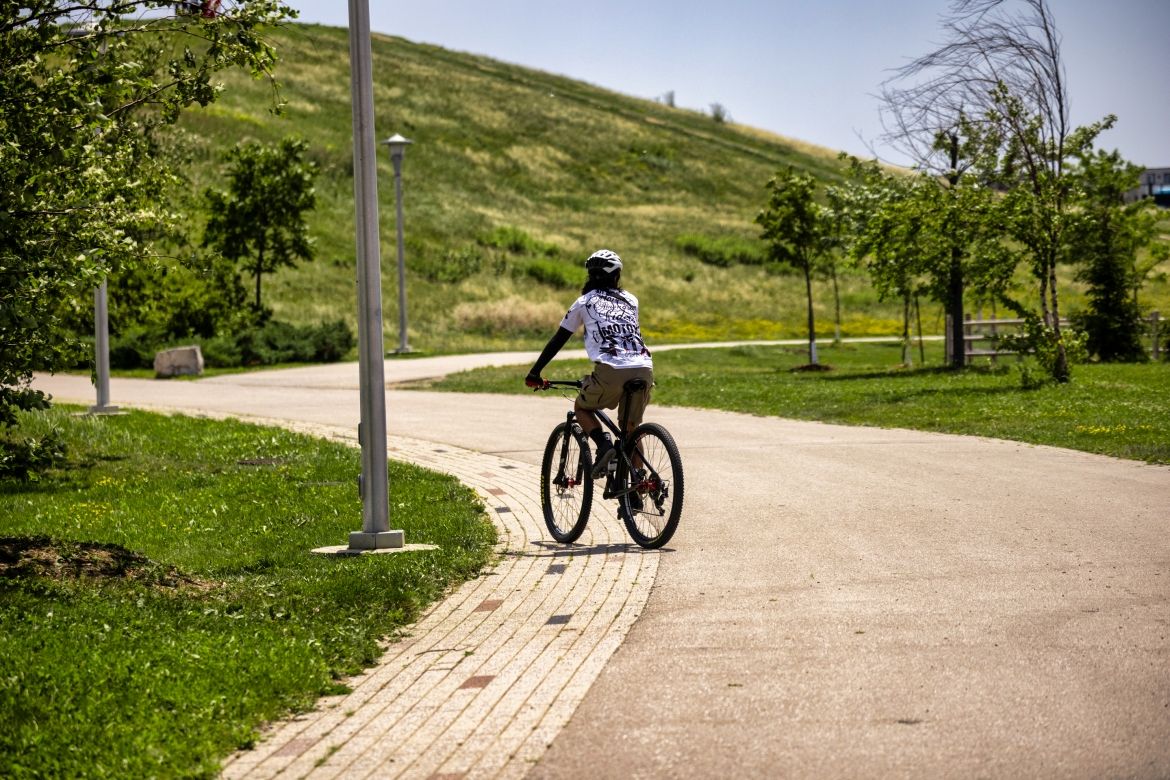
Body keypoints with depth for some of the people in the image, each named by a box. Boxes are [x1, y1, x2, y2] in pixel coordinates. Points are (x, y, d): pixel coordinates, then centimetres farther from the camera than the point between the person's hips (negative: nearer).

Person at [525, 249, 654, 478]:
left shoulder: (585, 302, 15)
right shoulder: (631, 300, 24)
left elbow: (557, 341, 18)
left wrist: (534, 373, 25)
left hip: (611, 372, -3)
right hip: (644, 369, 3)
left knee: (581, 408, 21)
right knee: (631, 429, 19)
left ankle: (604, 444, -4)